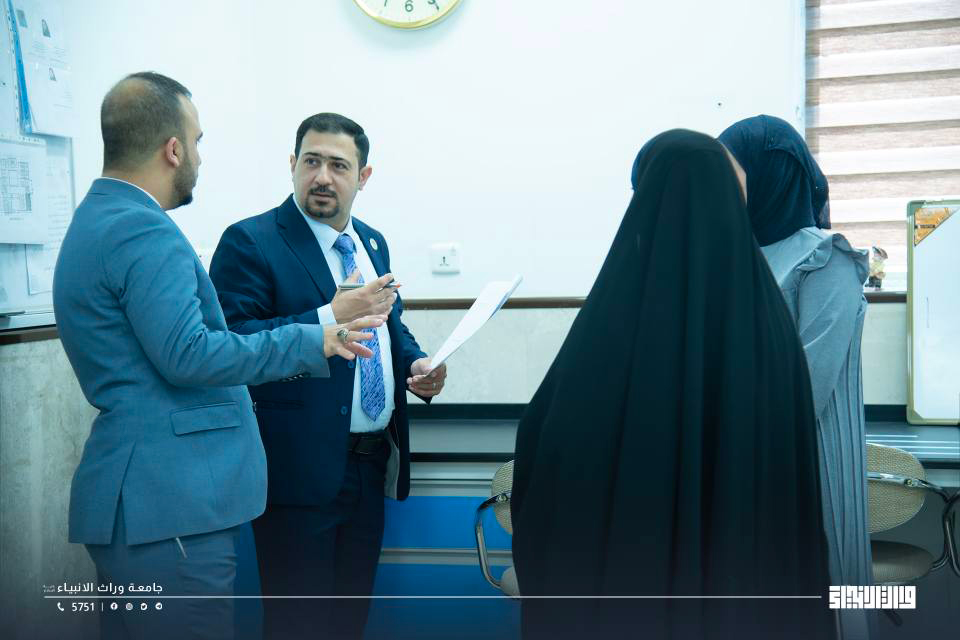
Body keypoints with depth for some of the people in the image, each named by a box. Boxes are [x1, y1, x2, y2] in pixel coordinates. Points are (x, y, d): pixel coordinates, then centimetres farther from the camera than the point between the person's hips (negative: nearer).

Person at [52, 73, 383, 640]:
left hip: (136, 501, 11)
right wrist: (312, 342, -15)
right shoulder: (145, 231, -16)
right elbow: (186, 355, -23)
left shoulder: (98, 219, 17)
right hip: (169, 506, -11)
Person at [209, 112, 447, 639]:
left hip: (372, 462, 7)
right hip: (301, 469, -7)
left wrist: (416, 363, 2)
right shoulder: (250, 241, -10)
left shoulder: (373, 243, 13)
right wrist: (332, 317, -25)